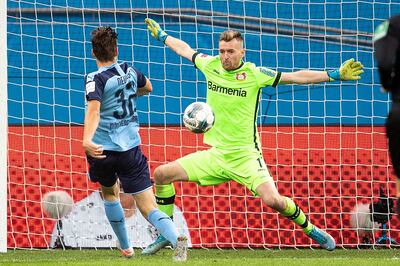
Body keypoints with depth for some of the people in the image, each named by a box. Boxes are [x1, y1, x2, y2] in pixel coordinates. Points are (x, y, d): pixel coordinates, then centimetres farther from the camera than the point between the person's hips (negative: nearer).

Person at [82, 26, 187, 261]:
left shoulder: (96, 79, -7)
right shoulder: (129, 71, 8)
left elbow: (93, 110, -27)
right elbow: (147, 88, 33)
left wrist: (87, 139, -41)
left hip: (101, 151, -2)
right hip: (130, 149, 2)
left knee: (110, 194, 29)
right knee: (149, 207, -6)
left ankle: (125, 248, 35)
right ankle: (176, 239, -34)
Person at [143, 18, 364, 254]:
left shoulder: (254, 74, -10)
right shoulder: (210, 65, 1)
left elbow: (296, 77, -10)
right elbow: (185, 49, 21)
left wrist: (335, 75, -16)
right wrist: (162, 35, 34)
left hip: (246, 156, -5)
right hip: (216, 155, 5)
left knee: (273, 200, -25)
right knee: (162, 173, -3)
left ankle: (311, 229, 1)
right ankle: (166, 235, 11)